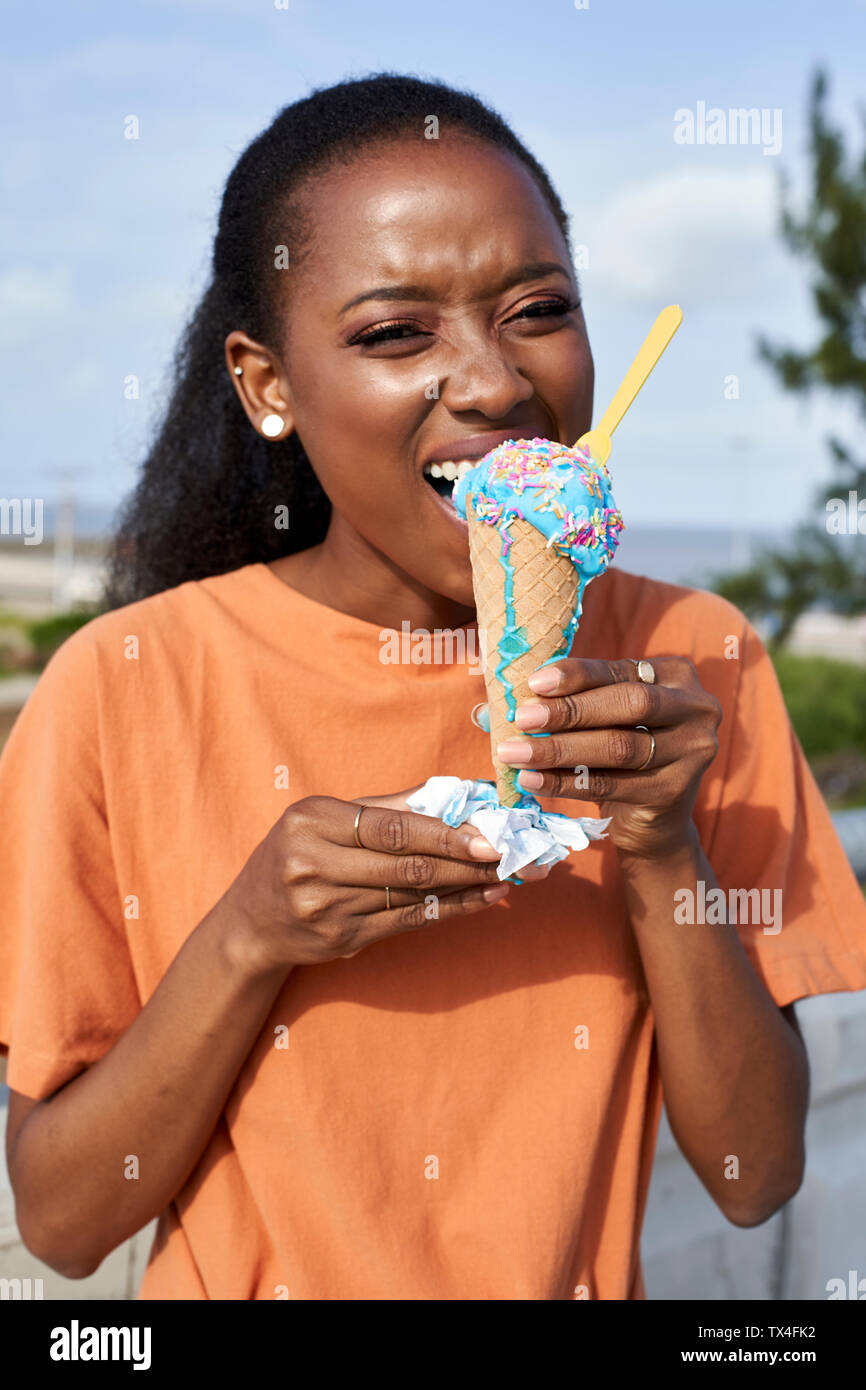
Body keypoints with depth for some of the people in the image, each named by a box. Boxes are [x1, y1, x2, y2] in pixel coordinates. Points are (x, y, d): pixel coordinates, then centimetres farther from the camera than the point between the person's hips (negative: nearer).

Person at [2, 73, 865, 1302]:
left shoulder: (689, 663, -10)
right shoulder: (126, 686, -17)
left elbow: (757, 1178, -11)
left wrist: (663, 855, -23)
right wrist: (246, 942, -26)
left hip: (579, 1283, 1)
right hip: (241, 1274, -1)